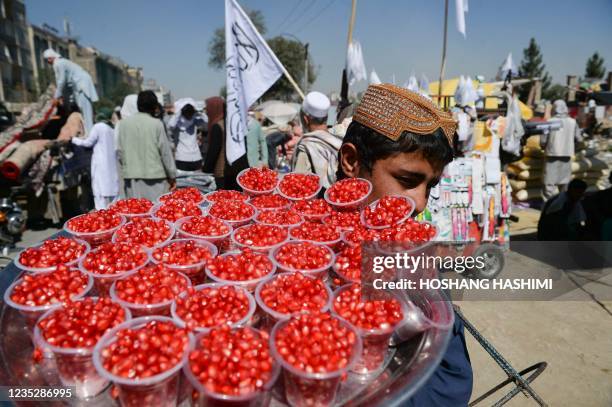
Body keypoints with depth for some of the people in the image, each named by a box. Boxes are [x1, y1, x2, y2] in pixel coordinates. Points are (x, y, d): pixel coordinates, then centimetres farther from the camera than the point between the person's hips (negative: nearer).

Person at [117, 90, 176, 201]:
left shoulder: (124, 123, 3)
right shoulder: (156, 124, -7)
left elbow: (120, 150, 7)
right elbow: (165, 151, -5)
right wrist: (172, 176, 1)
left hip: (131, 176, 4)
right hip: (154, 175, -4)